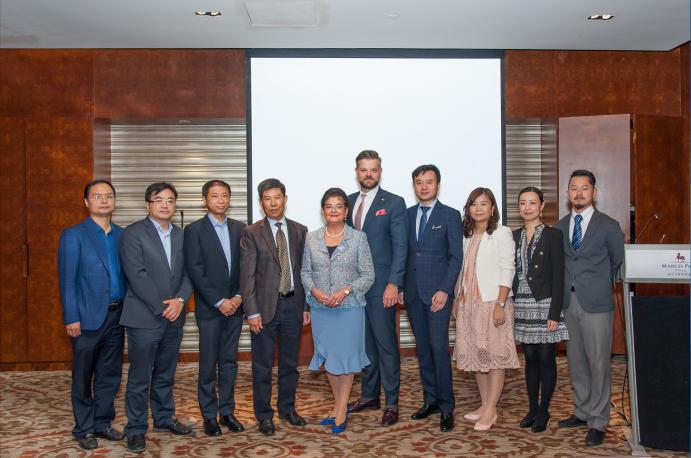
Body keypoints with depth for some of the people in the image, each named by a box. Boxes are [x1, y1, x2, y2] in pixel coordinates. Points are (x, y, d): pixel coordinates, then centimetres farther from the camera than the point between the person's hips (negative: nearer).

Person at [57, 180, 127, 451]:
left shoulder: (122, 235, 9)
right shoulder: (73, 235, -5)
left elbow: (126, 274, 9)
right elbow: (67, 280, -8)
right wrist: (71, 318, -12)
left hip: (116, 315, 5)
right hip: (88, 317, -4)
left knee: (110, 373, 12)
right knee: (83, 376, 8)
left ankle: (102, 423, 27)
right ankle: (83, 429, 21)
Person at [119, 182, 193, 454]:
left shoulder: (181, 235, 12)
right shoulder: (133, 233, -6)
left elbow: (188, 273, 8)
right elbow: (136, 275, -14)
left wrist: (180, 300, -10)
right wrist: (161, 307, -16)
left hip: (174, 316, 5)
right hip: (144, 317, -5)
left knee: (165, 373, 16)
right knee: (139, 376, 1)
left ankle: (164, 417, 30)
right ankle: (136, 429, 13)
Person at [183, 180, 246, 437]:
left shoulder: (240, 229, 8)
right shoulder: (194, 230, -4)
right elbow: (195, 271, -10)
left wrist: (239, 296, -5)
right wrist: (219, 302, -13)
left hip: (234, 306, 4)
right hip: (209, 308, -4)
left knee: (229, 361, 10)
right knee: (208, 364, 4)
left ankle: (227, 411, 21)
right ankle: (209, 415, 15)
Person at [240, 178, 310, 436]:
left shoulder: (299, 231, 7)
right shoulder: (251, 233, -3)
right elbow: (247, 275, -6)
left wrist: (306, 306, 5)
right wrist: (252, 311, -11)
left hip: (293, 304, 3)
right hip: (265, 306, -3)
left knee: (290, 362, 14)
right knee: (262, 365, 6)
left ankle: (287, 408, 31)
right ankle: (264, 415, 20)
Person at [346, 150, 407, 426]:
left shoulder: (394, 203, -3)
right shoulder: (348, 202, 12)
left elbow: (400, 246, -8)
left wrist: (393, 284, -15)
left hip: (381, 286, -5)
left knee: (386, 344, -1)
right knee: (364, 342, 13)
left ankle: (391, 403, 10)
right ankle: (369, 395, 26)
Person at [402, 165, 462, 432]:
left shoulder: (450, 215, -1)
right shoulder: (407, 215, 12)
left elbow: (456, 257, -5)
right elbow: (403, 253, 13)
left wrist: (444, 290, -13)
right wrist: (400, 285, 6)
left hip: (438, 292, -4)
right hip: (412, 292, 4)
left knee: (439, 347, -7)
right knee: (422, 348, 9)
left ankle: (446, 407, 4)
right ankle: (430, 400, 20)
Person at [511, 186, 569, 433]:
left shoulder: (553, 235, -5)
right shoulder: (514, 236, 9)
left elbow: (558, 276, -9)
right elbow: (511, 273, 11)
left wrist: (555, 313, -14)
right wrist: (508, 306, 6)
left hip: (545, 304, -4)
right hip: (522, 306, 4)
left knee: (546, 359, 3)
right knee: (530, 359, 11)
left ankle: (544, 411, 15)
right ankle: (532, 408, 21)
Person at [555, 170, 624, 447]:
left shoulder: (608, 226, -3)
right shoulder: (560, 227, 9)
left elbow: (619, 261, 7)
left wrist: (602, 286, 11)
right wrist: (563, 291, 6)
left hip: (596, 304, -4)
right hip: (568, 302, 4)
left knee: (598, 363, -1)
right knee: (576, 362, 13)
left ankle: (598, 422, 10)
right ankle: (582, 413, 27)